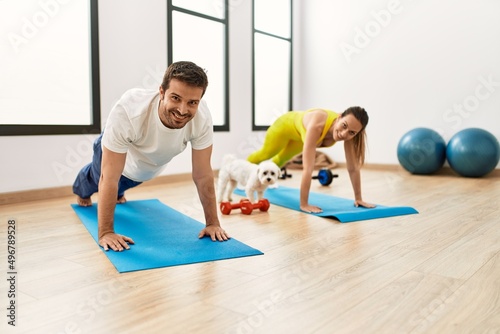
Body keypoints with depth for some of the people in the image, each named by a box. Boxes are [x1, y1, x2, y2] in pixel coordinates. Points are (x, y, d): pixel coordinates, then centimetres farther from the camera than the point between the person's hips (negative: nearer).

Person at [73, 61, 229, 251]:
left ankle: (119, 193, 73)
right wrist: (105, 233, -38)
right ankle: (82, 190, 68)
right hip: (115, 151, -2)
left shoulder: (202, 117, -39)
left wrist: (212, 223, -24)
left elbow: (203, 176, -27)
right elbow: (109, 178, -40)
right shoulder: (128, 111, -48)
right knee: (97, 178, 32)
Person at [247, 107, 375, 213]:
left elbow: (353, 168, -27)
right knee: (266, 153, 26)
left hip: (301, 131, 5)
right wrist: (304, 204, -51)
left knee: (282, 159, 33)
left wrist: (358, 198, -24)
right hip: (287, 124, -4)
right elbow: (307, 168, -53)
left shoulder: (349, 133, -36)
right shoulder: (317, 125, -52)